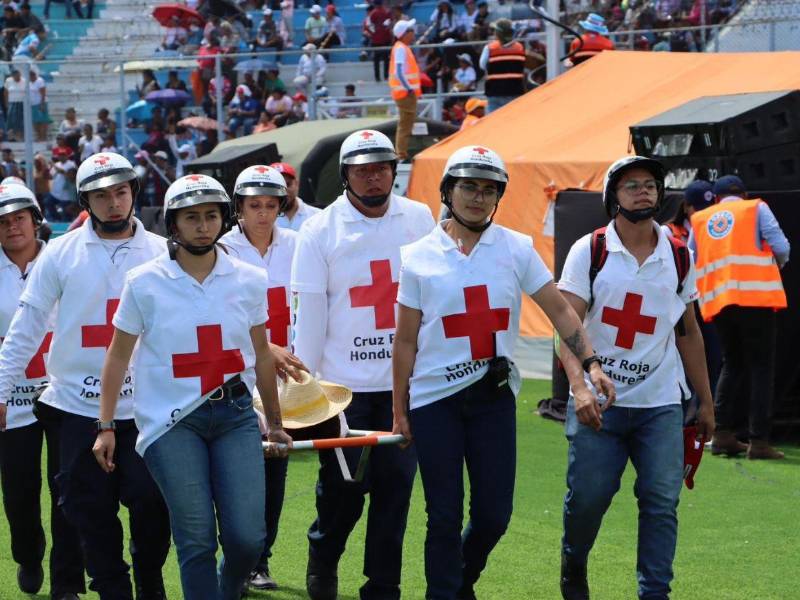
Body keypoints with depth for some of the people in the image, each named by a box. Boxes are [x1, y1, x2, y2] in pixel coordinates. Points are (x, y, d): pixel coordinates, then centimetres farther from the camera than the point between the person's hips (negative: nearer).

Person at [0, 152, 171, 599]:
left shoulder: (162, 253, 3)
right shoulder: (60, 254, 2)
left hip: (146, 406, -1)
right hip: (79, 406, 1)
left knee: (152, 502, -6)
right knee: (92, 511, 3)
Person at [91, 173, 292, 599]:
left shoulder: (249, 281, 5)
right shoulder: (144, 283, -1)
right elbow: (117, 356, 6)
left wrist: (274, 422, 21)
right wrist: (106, 427, 3)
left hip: (234, 415, 2)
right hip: (170, 420, -2)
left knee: (247, 537, -5)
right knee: (197, 539, -6)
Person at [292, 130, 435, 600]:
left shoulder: (419, 220, 5)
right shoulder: (320, 230, -2)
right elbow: (309, 311, -1)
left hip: (405, 382, 2)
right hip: (344, 382, -2)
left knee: (396, 486, 0)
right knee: (343, 486, 0)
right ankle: (323, 557, 28)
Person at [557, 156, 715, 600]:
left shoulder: (678, 257, 9)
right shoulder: (589, 251, -1)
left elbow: (688, 333, 17)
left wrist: (705, 401, 16)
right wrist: (580, 386, -24)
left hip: (661, 402, 3)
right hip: (599, 401, -2)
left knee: (662, 501, -6)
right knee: (588, 495, -3)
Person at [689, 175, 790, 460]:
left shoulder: (700, 219, 16)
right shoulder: (756, 209, 7)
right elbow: (780, 246, -3)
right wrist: (777, 266, 17)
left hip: (717, 301, 4)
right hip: (756, 296, -4)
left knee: (732, 364, 17)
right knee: (761, 366, 1)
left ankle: (722, 434, 8)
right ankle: (759, 441, -6)